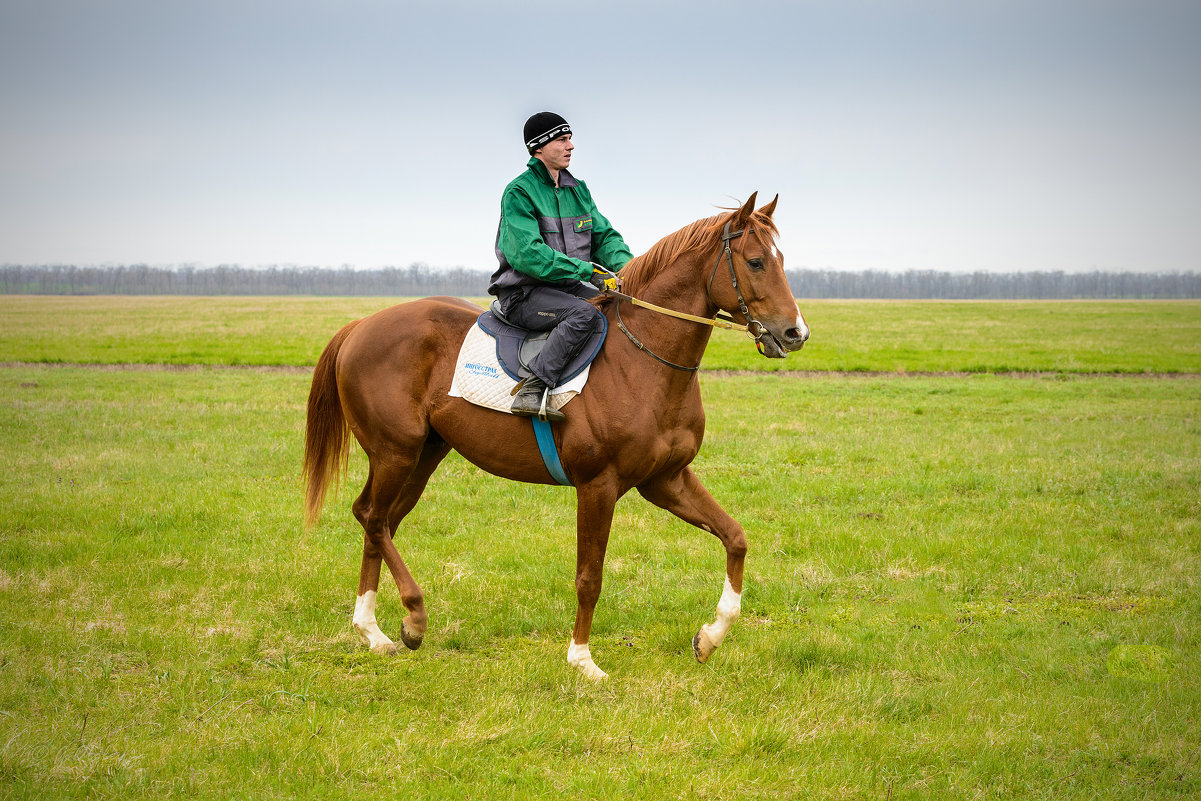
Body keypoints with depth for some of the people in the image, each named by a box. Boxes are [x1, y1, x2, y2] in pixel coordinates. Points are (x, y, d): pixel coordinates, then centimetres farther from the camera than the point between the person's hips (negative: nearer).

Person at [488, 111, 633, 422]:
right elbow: (527, 254, -22)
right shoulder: (519, 193, -10)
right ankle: (533, 389, -36)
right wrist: (588, 270, -28)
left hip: (570, 288, 8)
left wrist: (627, 268, -9)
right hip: (524, 294, -8)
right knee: (586, 314, -35)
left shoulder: (578, 189, 14)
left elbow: (604, 237, 14)